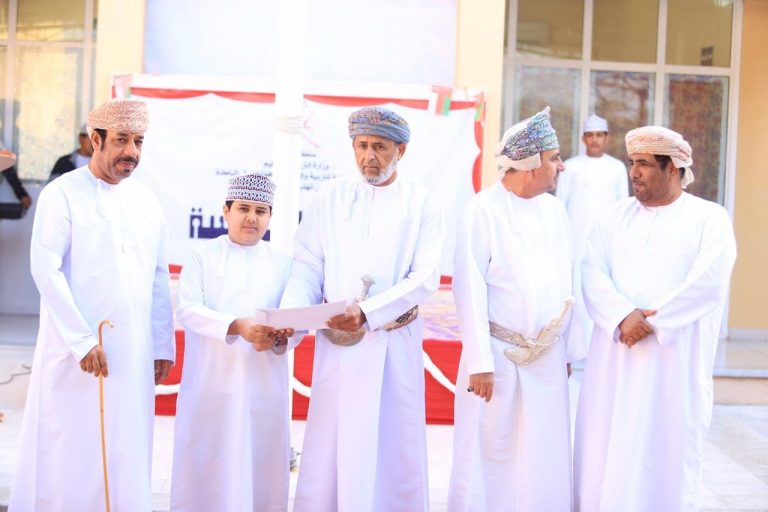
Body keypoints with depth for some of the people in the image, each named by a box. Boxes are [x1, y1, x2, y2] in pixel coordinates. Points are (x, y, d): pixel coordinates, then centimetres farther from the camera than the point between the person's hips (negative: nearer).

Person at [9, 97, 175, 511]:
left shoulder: (145, 201, 10)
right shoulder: (63, 194, -4)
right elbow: (46, 270, -11)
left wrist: (163, 345, 9)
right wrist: (82, 341, -16)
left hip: (135, 352, 4)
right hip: (76, 351, -4)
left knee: (126, 453, 8)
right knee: (70, 451, 2)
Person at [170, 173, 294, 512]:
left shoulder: (282, 264, 9)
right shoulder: (202, 256, 4)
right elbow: (188, 310, -8)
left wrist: (277, 337, -20)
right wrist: (236, 326, -24)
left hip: (265, 385, 1)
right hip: (211, 384, -1)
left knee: (261, 468, 4)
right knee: (207, 468, 3)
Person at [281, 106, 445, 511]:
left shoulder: (422, 204, 2)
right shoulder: (331, 196, 8)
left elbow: (425, 277, -8)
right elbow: (307, 266, 3)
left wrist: (368, 312, -21)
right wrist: (292, 315, -15)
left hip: (395, 342, -1)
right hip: (336, 340, 1)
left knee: (395, 450, 5)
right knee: (328, 450, 3)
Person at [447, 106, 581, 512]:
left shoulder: (554, 209, 7)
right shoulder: (482, 210, -11)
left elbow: (566, 284, 10)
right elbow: (470, 289, -13)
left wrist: (568, 351, 9)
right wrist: (479, 362, -15)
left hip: (548, 359, 5)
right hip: (500, 356, -5)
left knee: (543, 459, 11)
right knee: (490, 458, 3)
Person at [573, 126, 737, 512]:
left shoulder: (709, 218, 1)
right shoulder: (615, 216, 11)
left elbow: (709, 283, -12)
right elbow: (592, 273, -1)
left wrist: (650, 321, -15)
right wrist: (623, 316, -18)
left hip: (675, 358, -3)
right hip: (614, 355, 3)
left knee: (667, 451, 3)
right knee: (604, 448, 5)